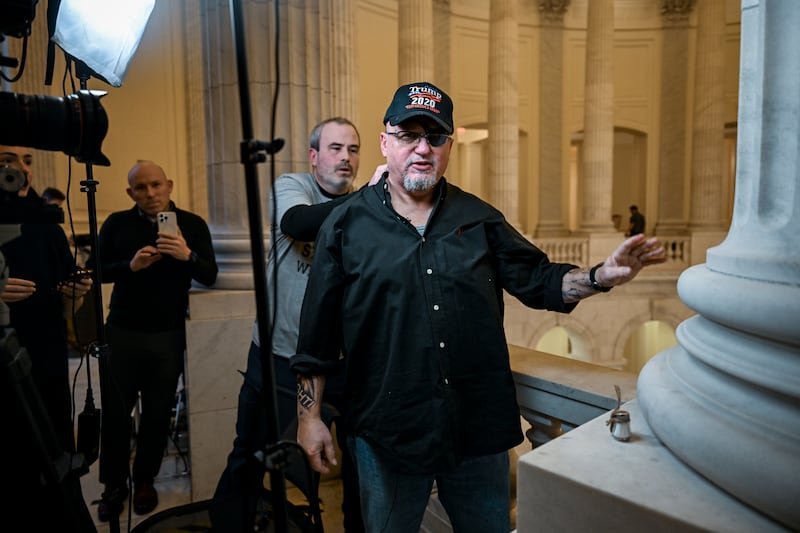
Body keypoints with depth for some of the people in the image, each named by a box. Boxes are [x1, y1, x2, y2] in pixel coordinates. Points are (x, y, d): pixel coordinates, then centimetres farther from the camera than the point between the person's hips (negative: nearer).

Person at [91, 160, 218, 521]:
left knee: (157, 413, 7)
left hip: (168, 334, 0)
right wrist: (130, 265, -20)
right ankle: (114, 484, 25)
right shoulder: (116, 223, 3)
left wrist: (188, 256, -27)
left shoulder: (192, 224, 0)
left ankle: (145, 481, 27)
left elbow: (210, 277, -7)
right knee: (115, 411, 5)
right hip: (122, 331, 1)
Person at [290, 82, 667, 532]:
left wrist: (600, 277, -11)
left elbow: (538, 280, 7)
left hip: (480, 428, 3)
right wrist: (310, 416, -1)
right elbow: (318, 333, -2)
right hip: (387, 433, -2)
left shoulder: (480, 219, 5)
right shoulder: (347, 224, -3)